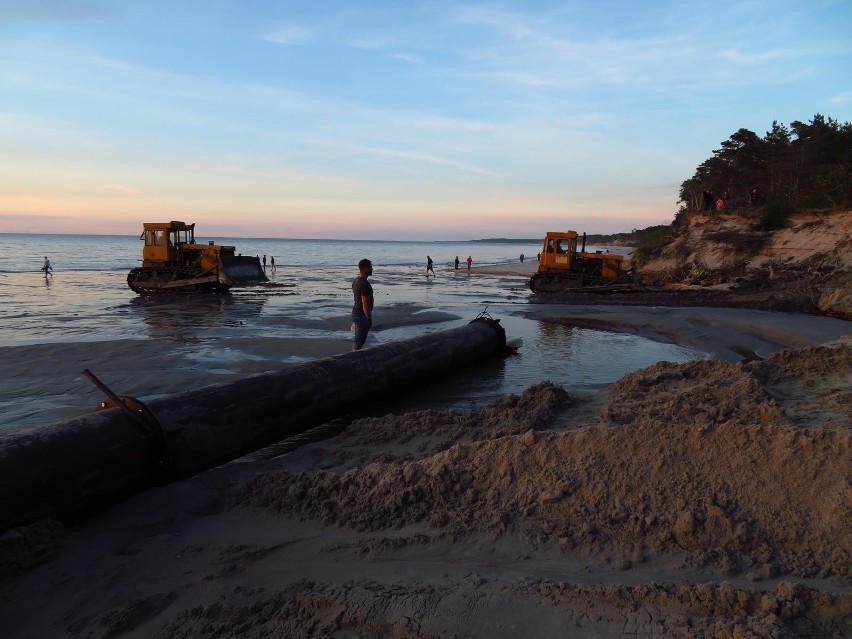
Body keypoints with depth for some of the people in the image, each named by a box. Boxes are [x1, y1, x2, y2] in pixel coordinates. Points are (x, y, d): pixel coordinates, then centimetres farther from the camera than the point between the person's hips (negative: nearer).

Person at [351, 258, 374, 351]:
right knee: (359, 341, -1)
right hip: (362, 316, -10)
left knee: (358, 340, 19)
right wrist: (369, 319, -16)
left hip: (355, 313, 10)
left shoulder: (355, 281, 8)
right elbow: (365, 305, -24)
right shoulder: (365, 284, -23)